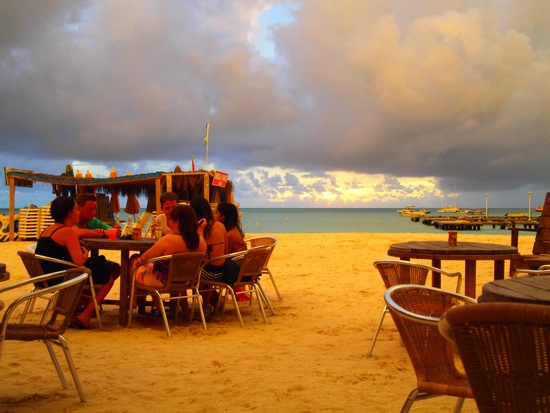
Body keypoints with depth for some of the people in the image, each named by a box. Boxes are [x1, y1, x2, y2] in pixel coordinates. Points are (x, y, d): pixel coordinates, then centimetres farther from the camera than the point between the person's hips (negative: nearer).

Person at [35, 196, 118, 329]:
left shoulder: (48, 229, 12)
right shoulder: (67, 231, -16)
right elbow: (79, 261, -25)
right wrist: (85, 253, -3)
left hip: (47, 278, 10)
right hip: (61, 281, -10)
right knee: (109, 276, -2)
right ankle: (84, 316, 0)